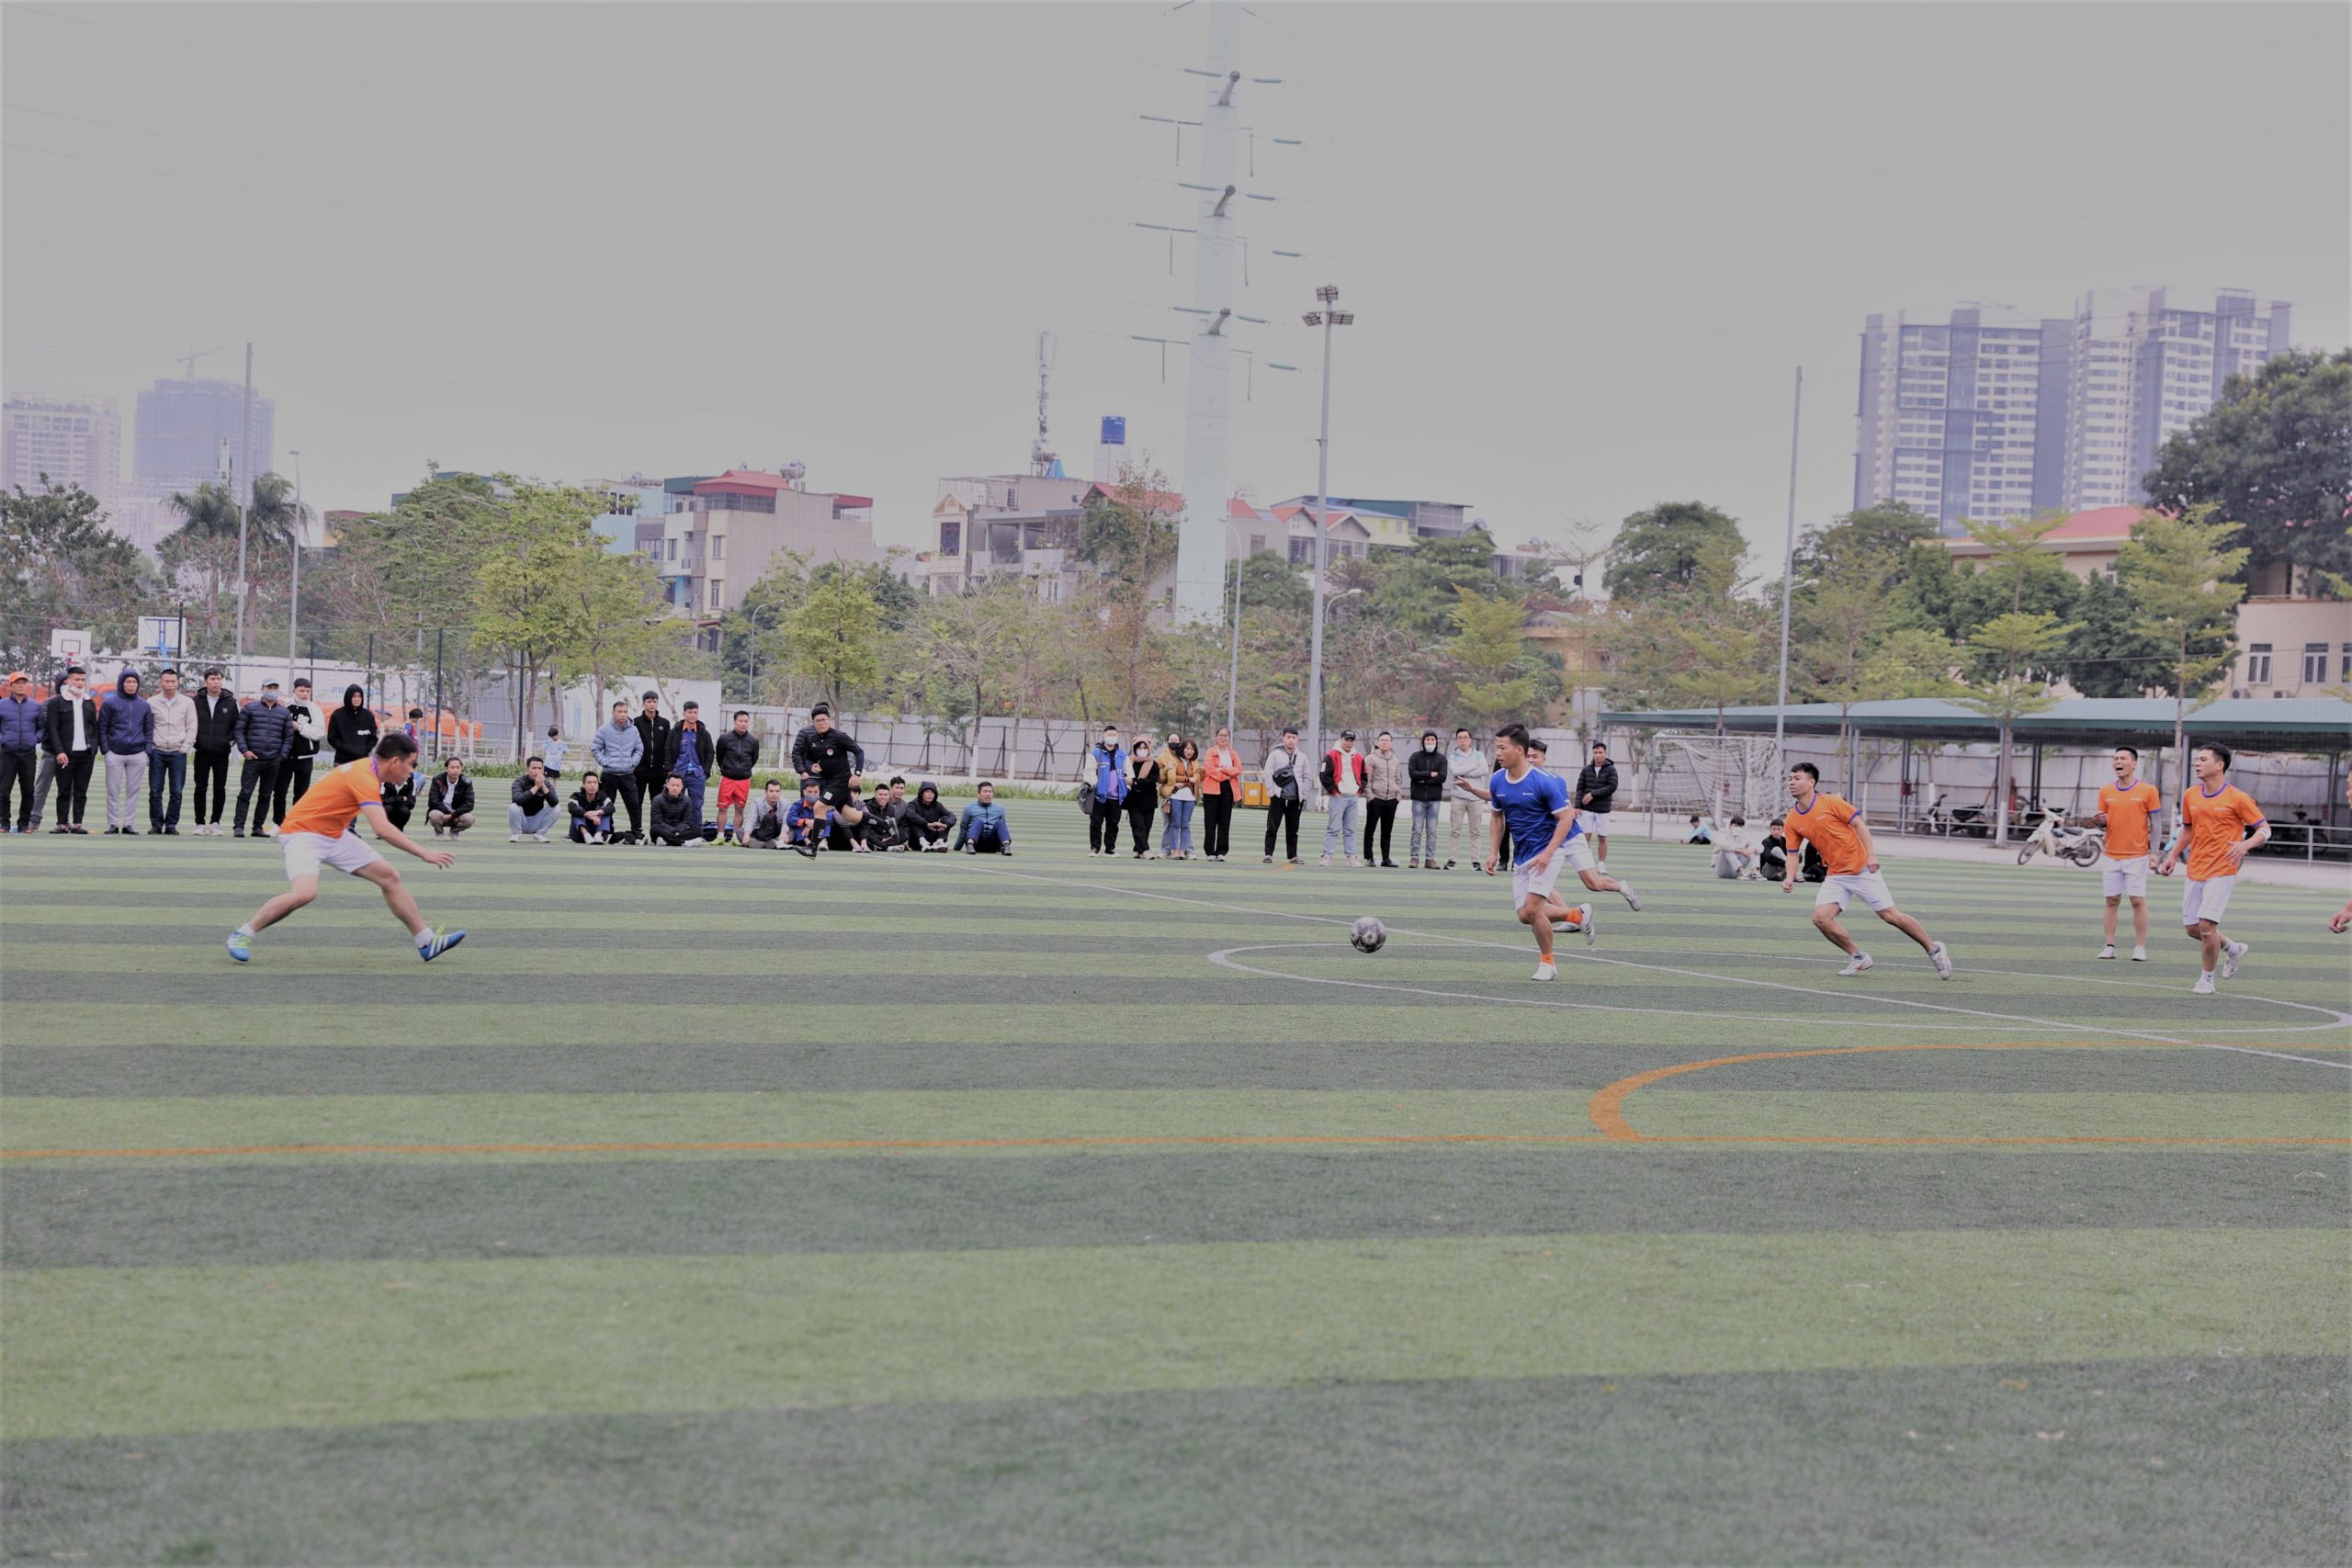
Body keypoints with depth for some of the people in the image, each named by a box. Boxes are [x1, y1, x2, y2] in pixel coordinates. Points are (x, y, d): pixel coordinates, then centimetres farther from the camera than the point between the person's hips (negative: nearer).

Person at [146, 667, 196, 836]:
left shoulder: (187, 702, 4)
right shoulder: (152, 702, 4)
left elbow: (192, 728, 4)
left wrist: (184, 749, -4)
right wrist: (148, 748, -3)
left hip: (178, 753, 0)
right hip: (157, 752, 0)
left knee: (177, 792, -2)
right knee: (155, 791, 0)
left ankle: (171, 824, 6)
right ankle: (156, 824, 7)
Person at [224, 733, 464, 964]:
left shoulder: (368, 767, 2)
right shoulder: (365, 778, -26)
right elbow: (382, 829, -36)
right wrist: (423, 854, -34)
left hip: (333, 835, 10)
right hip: (302, 832, -10)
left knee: (390, 877, 4)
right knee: (305, 892, -32)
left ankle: (427, 942, 12)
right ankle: (241, 936, -15)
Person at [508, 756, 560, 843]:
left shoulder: (547, 784, -4)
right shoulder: (519, 783, -14)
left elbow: (554, 803, -22)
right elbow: (518, 800, -35)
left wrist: (543, 786, -31)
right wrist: (536, 787, -36)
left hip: (536, 822, 3)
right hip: (521, 821, -3)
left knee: (556, 808, -16)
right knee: (513, 807, -32)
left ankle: (540, 834, -1)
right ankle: (515, 834, -8)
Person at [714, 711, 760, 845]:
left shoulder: (753, 741, -1)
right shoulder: (725, 739, -5)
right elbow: (719, 757, 9)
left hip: (744, 781, 1)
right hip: (727, 779, -1)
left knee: (740, 809, 6)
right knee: (723, 808, 0)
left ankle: (736, 837, 12)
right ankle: (720, 836, 7)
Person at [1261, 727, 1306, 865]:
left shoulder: (1302, 758, 11)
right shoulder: (1275, 755, 1)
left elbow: (1306, 778, 14)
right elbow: (1268, 774, -3)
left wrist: (1304, 796, 7)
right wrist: (1271, 792, -9)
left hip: (1295, 799, 3)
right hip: (1278, 797, -3)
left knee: (1292, 830, 7)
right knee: (1272, 828, -4)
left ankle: (1292, 856, 11)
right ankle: (1268, 855, -4)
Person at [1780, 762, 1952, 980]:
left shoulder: (1830, 802, -11)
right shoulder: (1791, 821, 2)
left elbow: (1859, 824, -8)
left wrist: (1871, 854, -18)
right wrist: (1789, 878, -10)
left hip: (1862, 869, -5)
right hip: (1836, 876, 5)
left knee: (1891, 916, -5)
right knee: (1820, 918, -15)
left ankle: (1934, 950, 13)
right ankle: (1857, 958, 4)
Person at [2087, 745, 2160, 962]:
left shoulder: (2148, 790, -1)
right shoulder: (2106, 791, 9)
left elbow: (2155, 823, 0)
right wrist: (2097, 821, -9)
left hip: (2136, 856, -4)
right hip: (2111, 855, 4)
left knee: (2138, 900, -5)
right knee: (2112, 901, 4)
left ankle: (2140, 948, -1)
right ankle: (2109, 946, 7)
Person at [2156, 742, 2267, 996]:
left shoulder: (2237, 798, -9)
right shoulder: (2190, 796, 7)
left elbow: (2264, 829, -5)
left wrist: (2246, 844, -24)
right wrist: (2173, 855, 13)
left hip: (2222, 872, -6)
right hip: (2195, 872, 6)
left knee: (2206, 925, -16)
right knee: (2193, 929, 6)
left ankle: (2207, 978, 4)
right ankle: (2234, 949, 34)